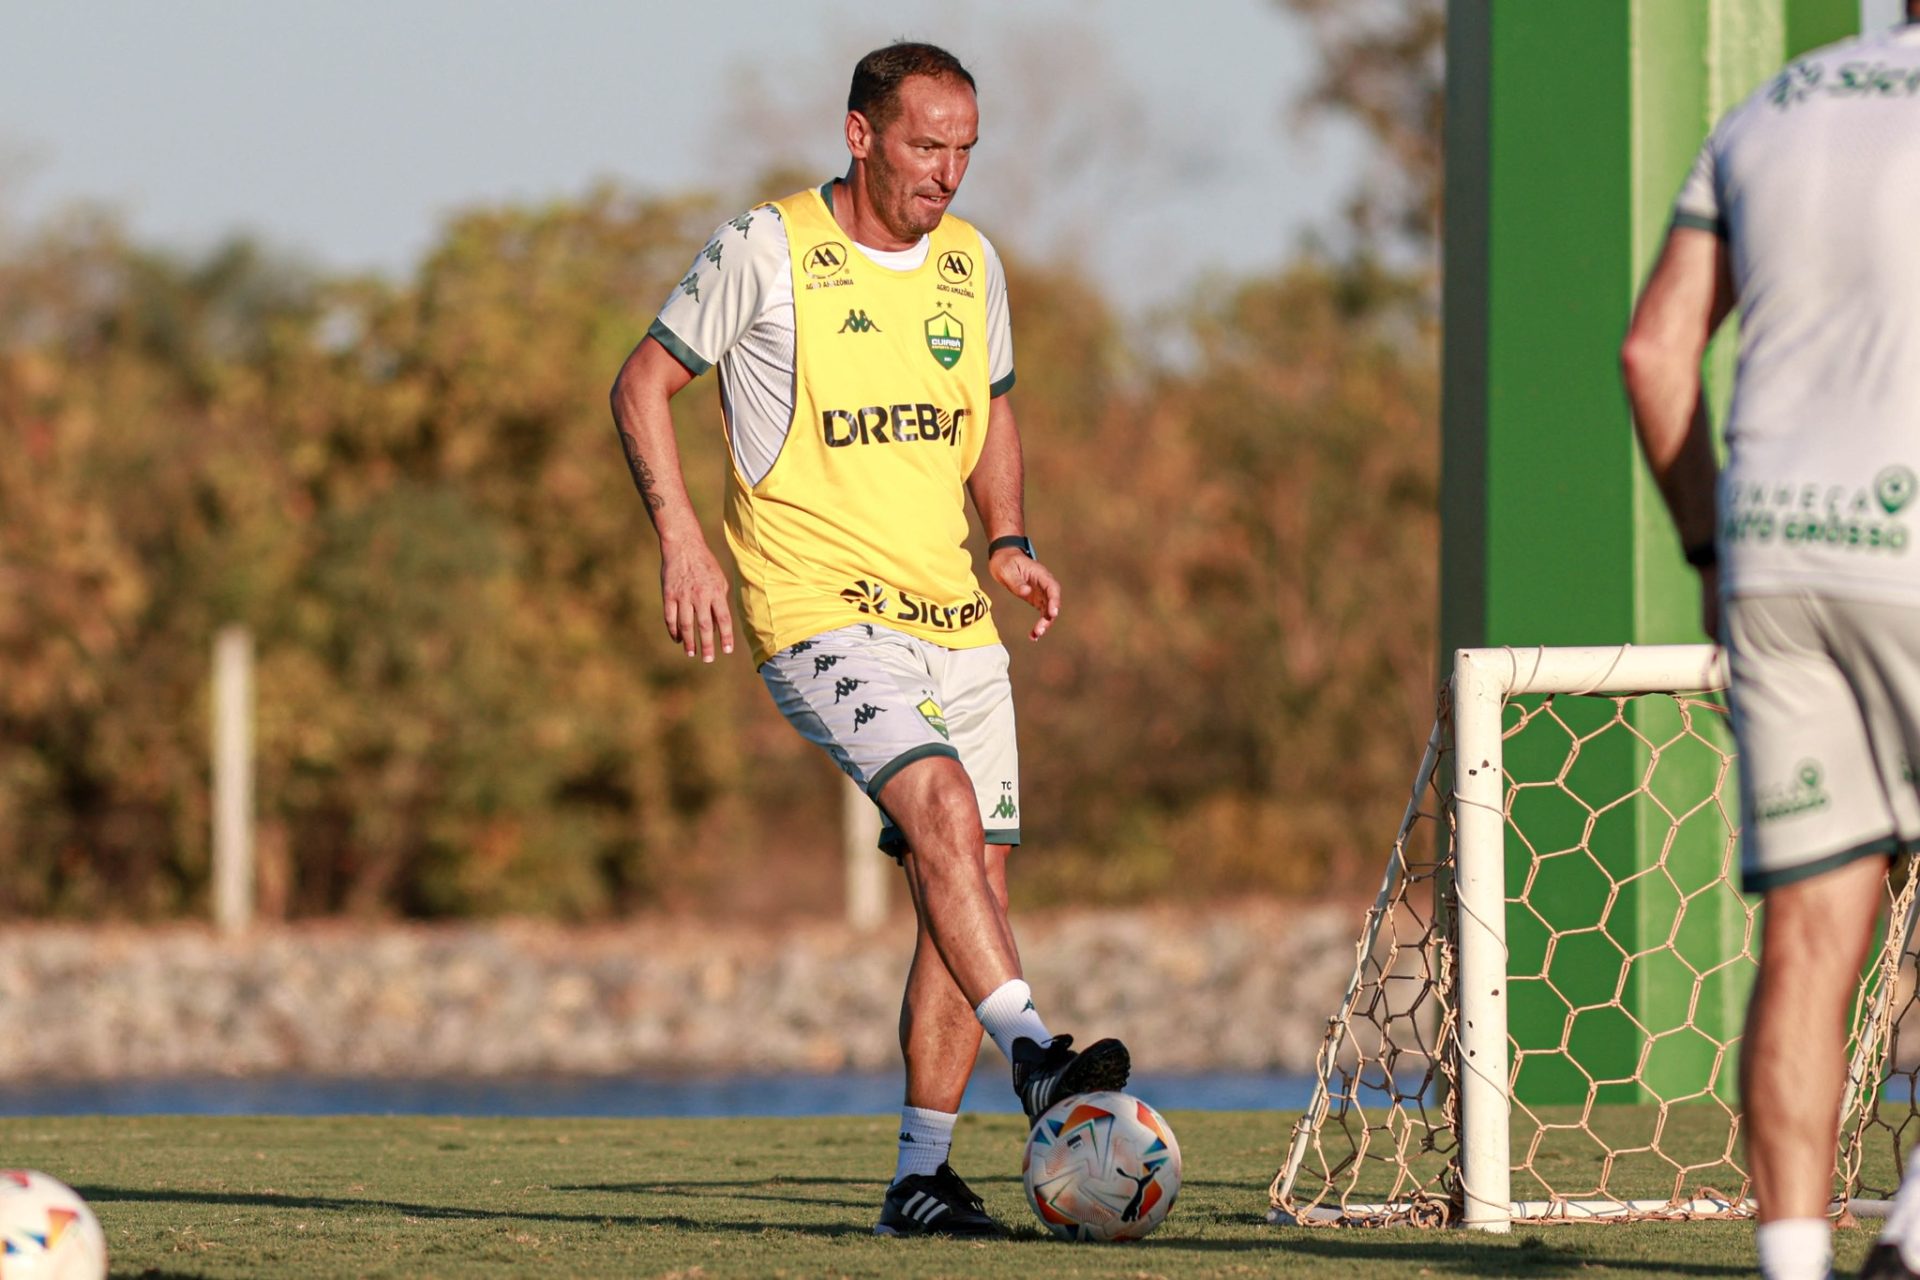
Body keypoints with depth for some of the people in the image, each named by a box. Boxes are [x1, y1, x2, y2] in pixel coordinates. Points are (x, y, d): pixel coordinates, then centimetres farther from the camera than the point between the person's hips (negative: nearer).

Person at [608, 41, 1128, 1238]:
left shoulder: (971, 263, 11)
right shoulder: (766, 251, -6)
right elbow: (645, 383, 1)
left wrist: (1010, 541, 8)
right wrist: (681, 537, -10)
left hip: (957, 623, 6)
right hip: (819, 608, -6)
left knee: (974, 886, 0)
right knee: (943, 806, -29)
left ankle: (921, 1174, 5)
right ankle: (1033, 1051, -37)